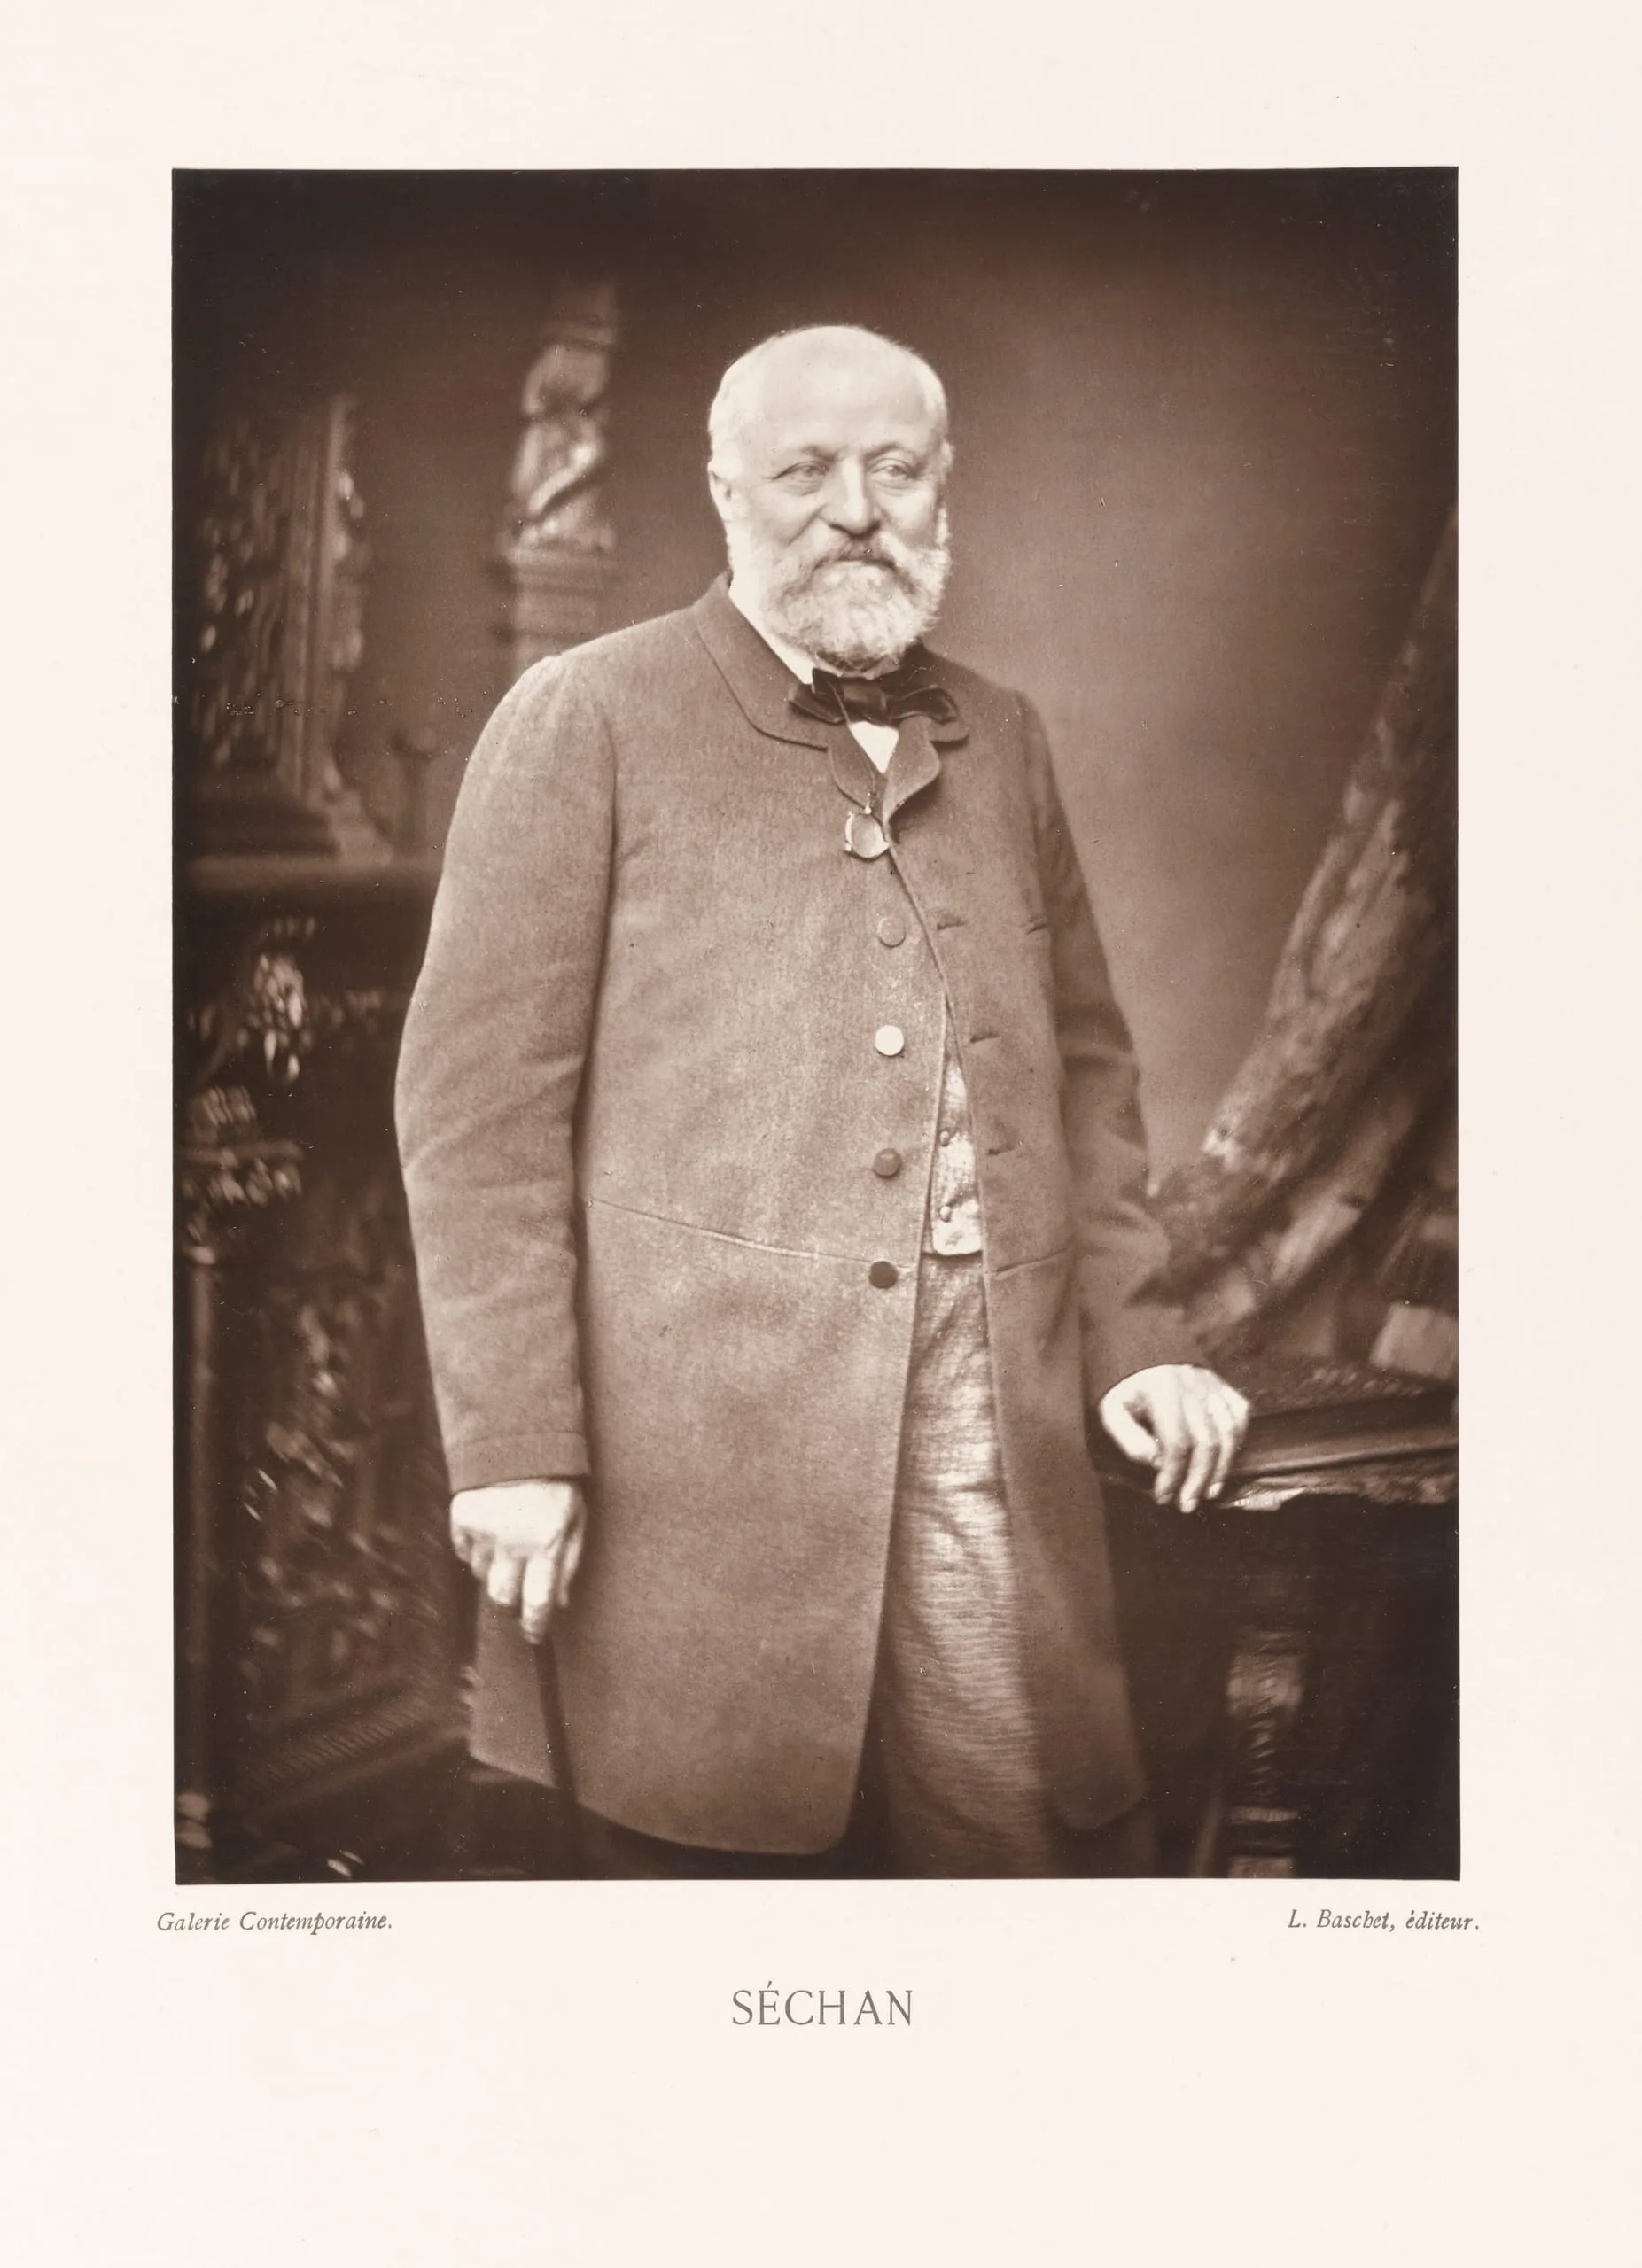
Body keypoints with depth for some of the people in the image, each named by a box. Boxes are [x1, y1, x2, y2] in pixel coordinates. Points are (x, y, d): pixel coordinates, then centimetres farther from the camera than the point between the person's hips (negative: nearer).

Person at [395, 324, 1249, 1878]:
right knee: (720, 1845, 4)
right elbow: (480, 1099, -5)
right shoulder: (585, 719, -1)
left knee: (1040, 1836, 6)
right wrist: (512, 1442, -11)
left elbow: (1085, 1057, 20)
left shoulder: (1001, 740, 16)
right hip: (695, 1446, -4)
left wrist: (1134, 1335, 9)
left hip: (996, 1430, 4)